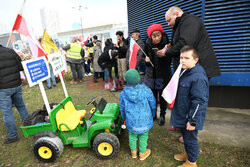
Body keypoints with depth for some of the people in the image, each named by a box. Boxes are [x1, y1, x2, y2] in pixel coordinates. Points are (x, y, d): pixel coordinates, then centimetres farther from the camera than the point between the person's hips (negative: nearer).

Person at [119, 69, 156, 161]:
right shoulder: (146, 91, -19)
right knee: (143, 136, 21)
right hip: (144, 120, 0)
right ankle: (142, 153, 42)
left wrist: (124, 118, 19)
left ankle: (133, 152, 46)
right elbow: (153, 105, -5)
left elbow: (122, 109, -1)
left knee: (132, 135, 24)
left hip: (131, 121, 1)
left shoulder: (123, 94, -16)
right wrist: (152, 115, 15)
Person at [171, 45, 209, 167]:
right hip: (182, 115, 9)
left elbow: (199, 102, -25)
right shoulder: (184, 71, 2)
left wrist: (192, 121, -20)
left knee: (190, 139, 12)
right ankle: (187, 154, 50)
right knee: (185, 136, 26)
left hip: (190, 118, -9)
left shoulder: (198, 78, -27)